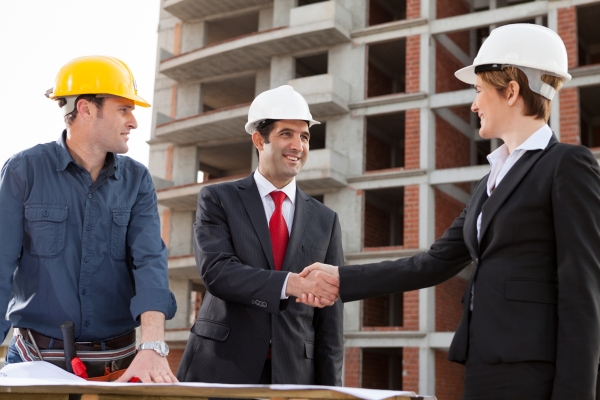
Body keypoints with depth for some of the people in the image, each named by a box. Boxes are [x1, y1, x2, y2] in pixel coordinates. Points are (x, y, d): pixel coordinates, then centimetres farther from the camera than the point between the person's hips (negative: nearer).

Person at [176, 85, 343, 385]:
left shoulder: (325, 221, 8)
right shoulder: (218, 199, 1)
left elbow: (329, 317, 7)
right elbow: (215, 271, -14)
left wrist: (330, 389, 1)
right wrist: (292, 283, -26)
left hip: (293, 373, 2)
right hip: (221, 369, -2)